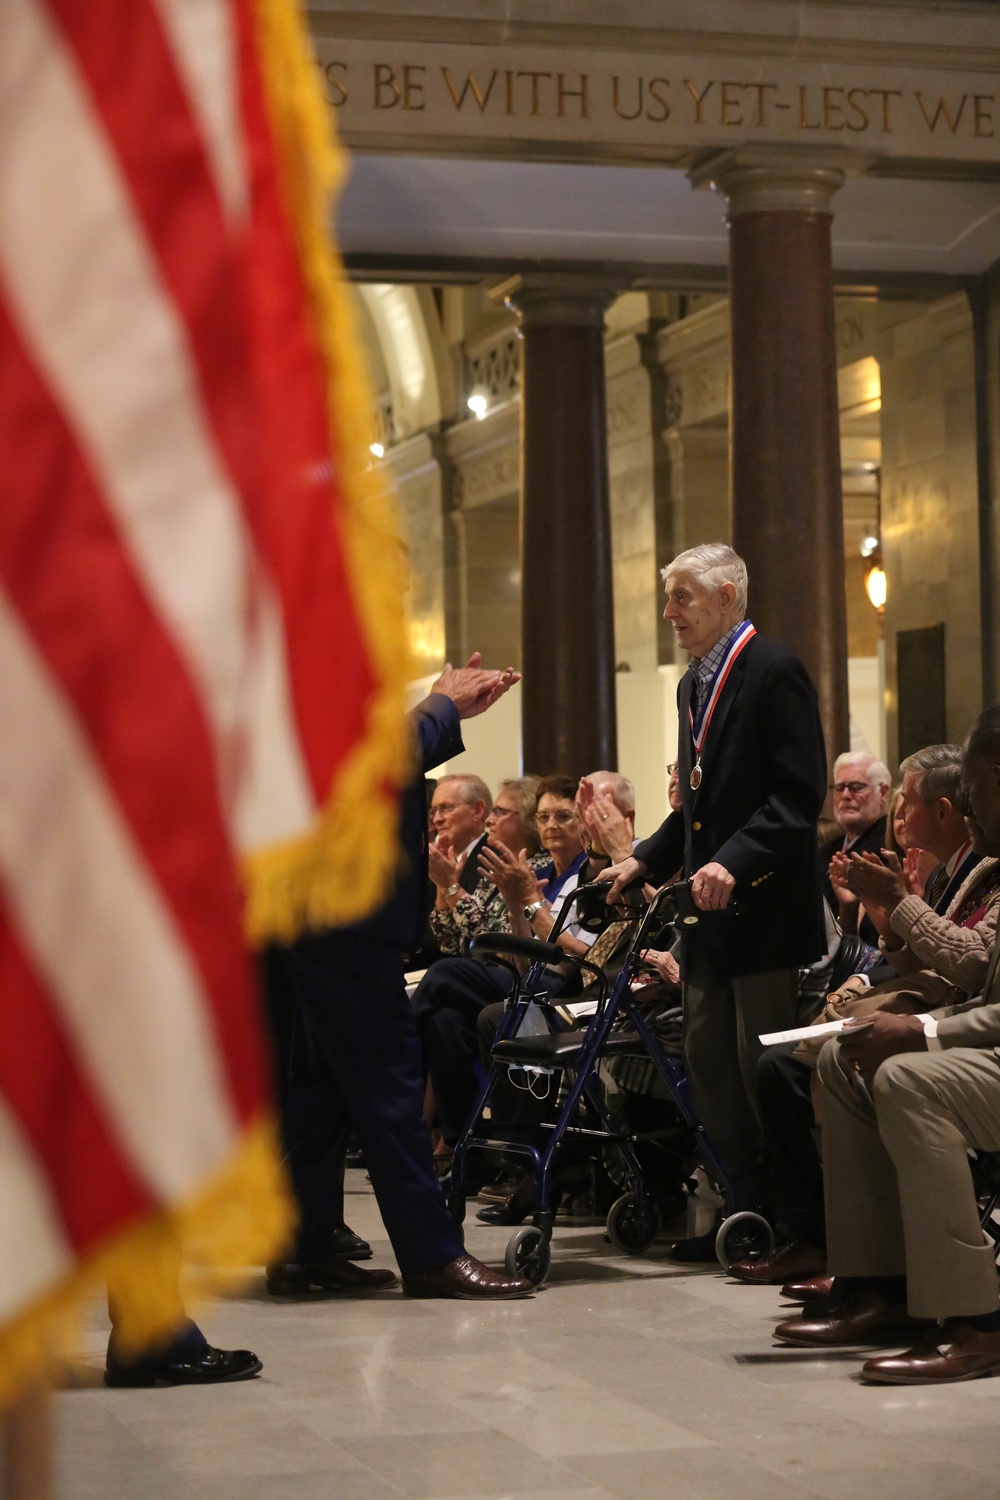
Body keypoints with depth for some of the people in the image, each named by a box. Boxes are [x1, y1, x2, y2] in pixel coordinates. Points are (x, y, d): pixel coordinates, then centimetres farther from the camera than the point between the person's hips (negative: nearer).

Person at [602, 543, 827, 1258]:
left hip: (765, 905, -9)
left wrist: (735, 862, -26)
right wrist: (645, 860, 10)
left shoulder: (775, 670, -10)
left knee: (765, 1071, -5)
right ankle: (743, 1211, 15)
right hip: (711, 912, 9)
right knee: (709, 1065, 9)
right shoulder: (696, 683, 18)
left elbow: (799, 794, -17)